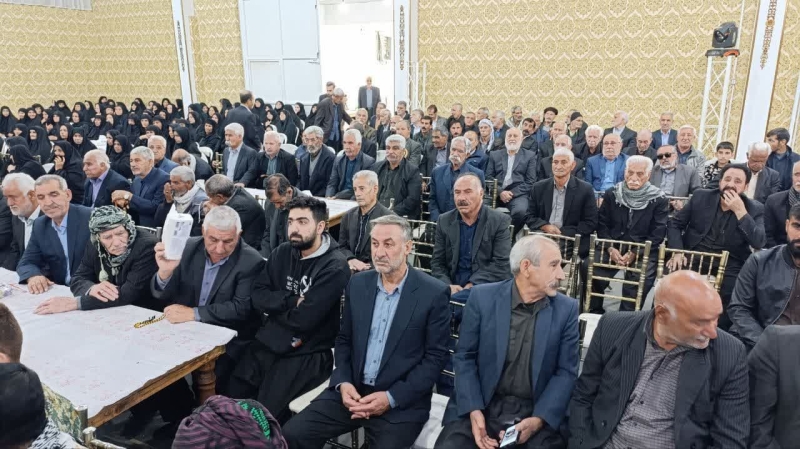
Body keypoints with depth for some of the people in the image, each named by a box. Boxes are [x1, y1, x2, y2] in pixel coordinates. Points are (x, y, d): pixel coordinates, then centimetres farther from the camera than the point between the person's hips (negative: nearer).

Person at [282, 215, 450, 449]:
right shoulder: (357, 283, 4)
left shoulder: (433, 293, -9)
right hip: (352, 390, 4)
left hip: (402, 401, -3)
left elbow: (435, 356, -8)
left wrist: (391, 398, -15)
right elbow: (344, 339, 11)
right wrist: (342, 382, -6)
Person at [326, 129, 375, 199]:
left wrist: (337, 196, -20)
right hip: (339, 200, 3)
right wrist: (329, 198, -14)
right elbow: (332, 184, 8)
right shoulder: (338, 161, 12)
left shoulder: (369, 162, -4)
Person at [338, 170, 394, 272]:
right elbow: (342, 246, 13)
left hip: (373, 270, -4)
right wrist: (350, 259, -8)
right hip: (351, 267, 5)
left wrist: (368, 267, -18)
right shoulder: (349, 216, 10)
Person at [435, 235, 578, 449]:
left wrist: (539, 420, -13)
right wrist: (473, 411, -12)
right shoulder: (482, 297, -4)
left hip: (538, 412, 1)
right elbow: (464, 357, 0)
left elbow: (566, 372, 0)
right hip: (481, 407, 0)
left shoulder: (567, 309, -1)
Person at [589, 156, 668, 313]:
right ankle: (595, 312, -3)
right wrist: (610, 248, -11)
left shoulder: (659, 200, -1)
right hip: (613, 247, 2)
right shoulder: (611, 194, 7)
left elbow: (657, 234, -4)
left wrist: (635, 253, -16)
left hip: (642, 251, -2)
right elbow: (602, 224, 6)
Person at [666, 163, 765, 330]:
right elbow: (675, 224, 6)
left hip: (729, 265, -1)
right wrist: (677, 252, -9)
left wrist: (740, 211, -19)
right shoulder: (701, 197, 4)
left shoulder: (755, 209, 1)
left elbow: (759, 243, -12)